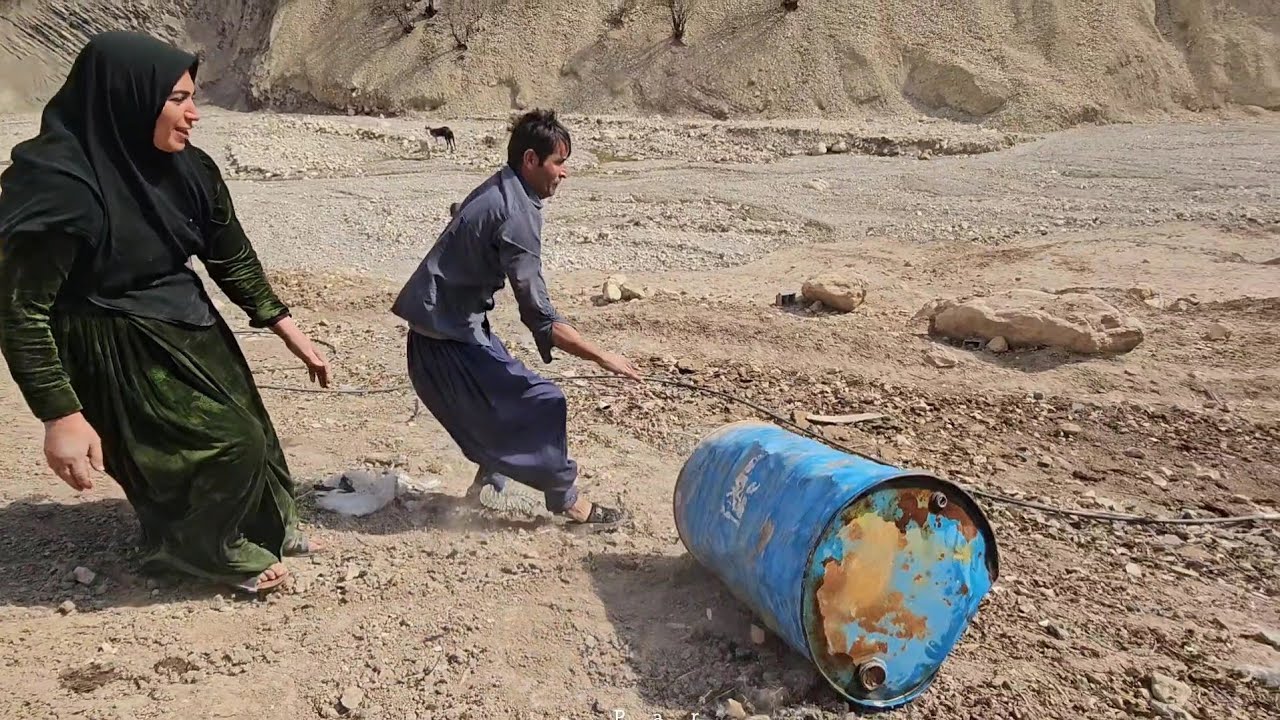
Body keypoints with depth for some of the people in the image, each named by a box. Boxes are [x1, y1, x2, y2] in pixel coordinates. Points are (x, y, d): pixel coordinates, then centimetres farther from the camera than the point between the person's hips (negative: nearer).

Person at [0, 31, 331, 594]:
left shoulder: (188, 169, -6)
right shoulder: (57, 187, -26)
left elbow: (232, 259, 6)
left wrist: (289, 332, 6)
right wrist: (61, 416, -25)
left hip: (190, 330, 7)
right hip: (116, 353, -7)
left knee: (250, 434, 16)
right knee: (230, 444, -6)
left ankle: (261, 524, 44)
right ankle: (196, 547, 24)